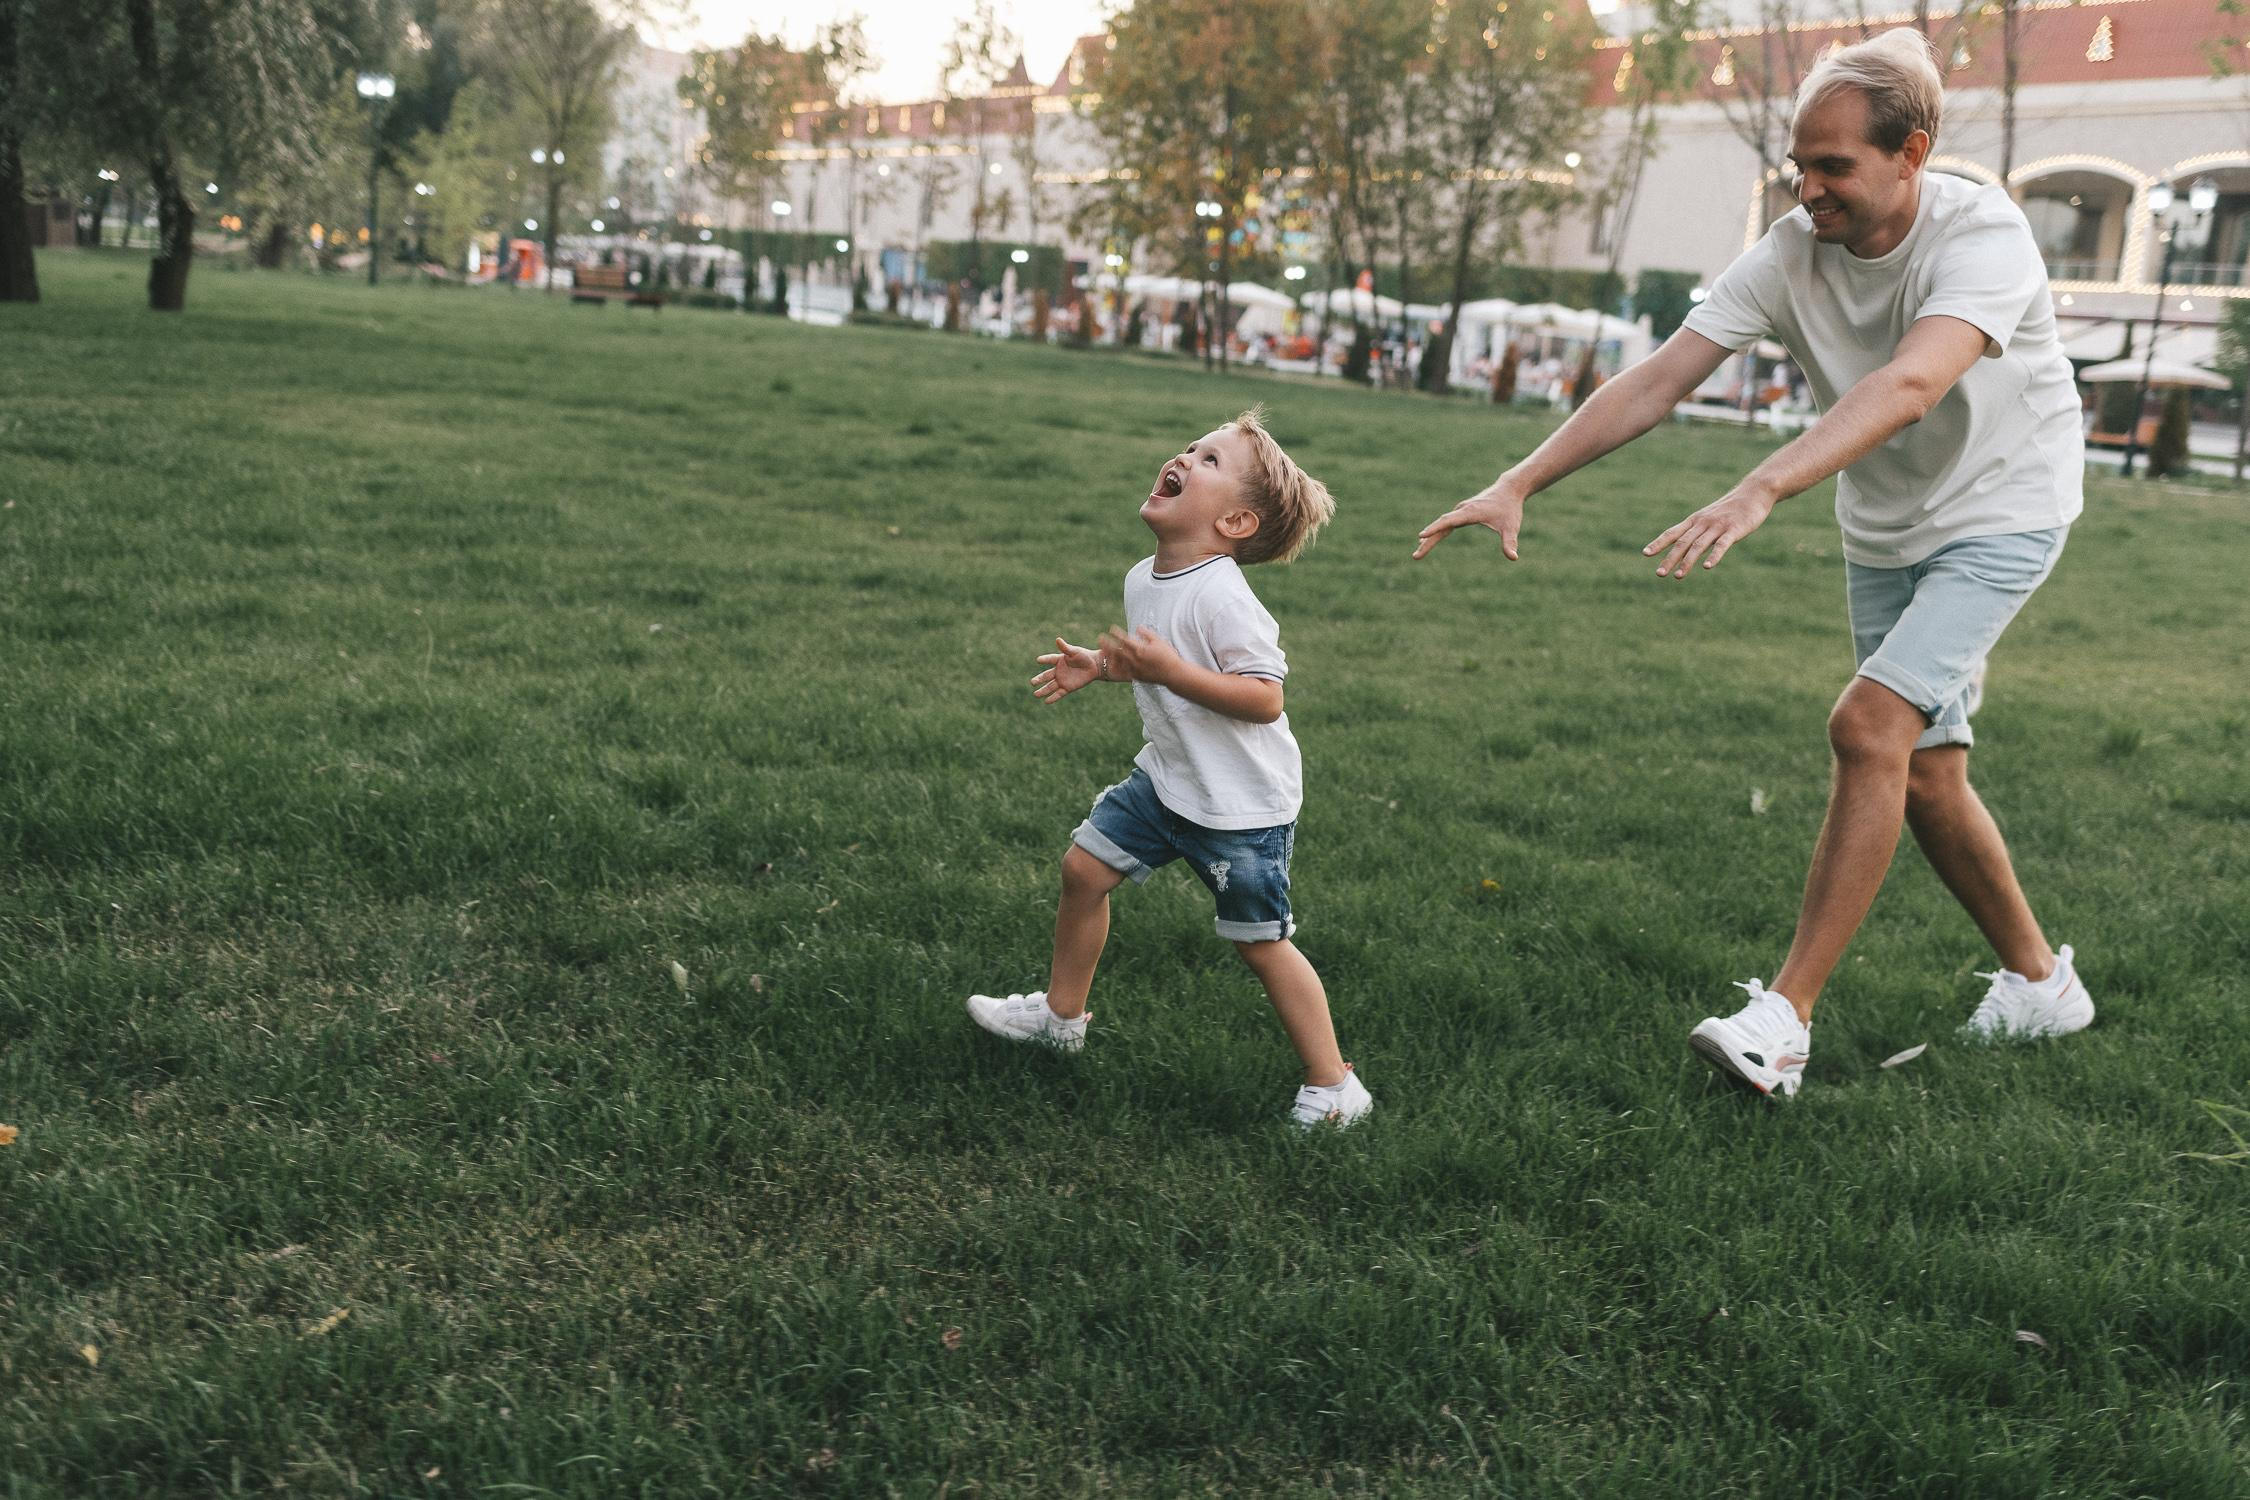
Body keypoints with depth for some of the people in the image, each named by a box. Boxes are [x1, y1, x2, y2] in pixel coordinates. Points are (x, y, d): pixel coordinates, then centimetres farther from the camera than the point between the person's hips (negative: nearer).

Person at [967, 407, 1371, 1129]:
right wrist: (1100, 666, 6)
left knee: (1261, 943, 0)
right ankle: (1062, 1014, 33)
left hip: (1242, 805, -8)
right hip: (1167, 778, 8)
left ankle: (1333, 1087, 16)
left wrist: (1169, 669, -34)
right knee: (1084, 867, 11)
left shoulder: (1223, 597, -25)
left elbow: (1264, 698, -28)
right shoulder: (1144, 580, 2)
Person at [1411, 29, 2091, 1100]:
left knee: (1869, 725, -23)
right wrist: (1519, 483, -28)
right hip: (1883, 532, 6)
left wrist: (1759, 493, -59)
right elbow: (1657, 380, -19)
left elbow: (1908, 385, -46)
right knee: (1923, 773, 8)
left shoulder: (1983, 237, -28)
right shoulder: (1793, 252, -14)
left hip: (1999, 517, -6)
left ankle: (1786, 1019, -19)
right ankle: (2039, 984, 29)